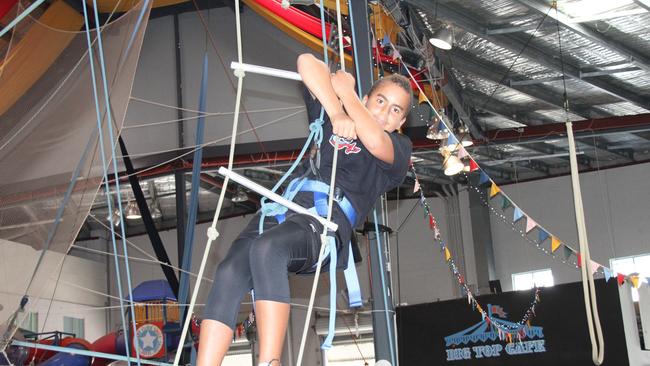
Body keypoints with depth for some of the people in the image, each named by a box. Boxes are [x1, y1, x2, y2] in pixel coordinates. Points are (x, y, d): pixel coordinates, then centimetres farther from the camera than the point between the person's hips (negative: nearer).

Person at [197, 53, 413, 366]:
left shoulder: (400, 148, 20)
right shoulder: (338, 122, 29)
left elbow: (375, 142, -7)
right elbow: (307, 62, 17)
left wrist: (346, 92, 8)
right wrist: (336, 111, 4)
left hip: (329, 221, -4)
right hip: (284, 206, 4)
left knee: (267, 248, -38)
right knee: (230, 272, -27)